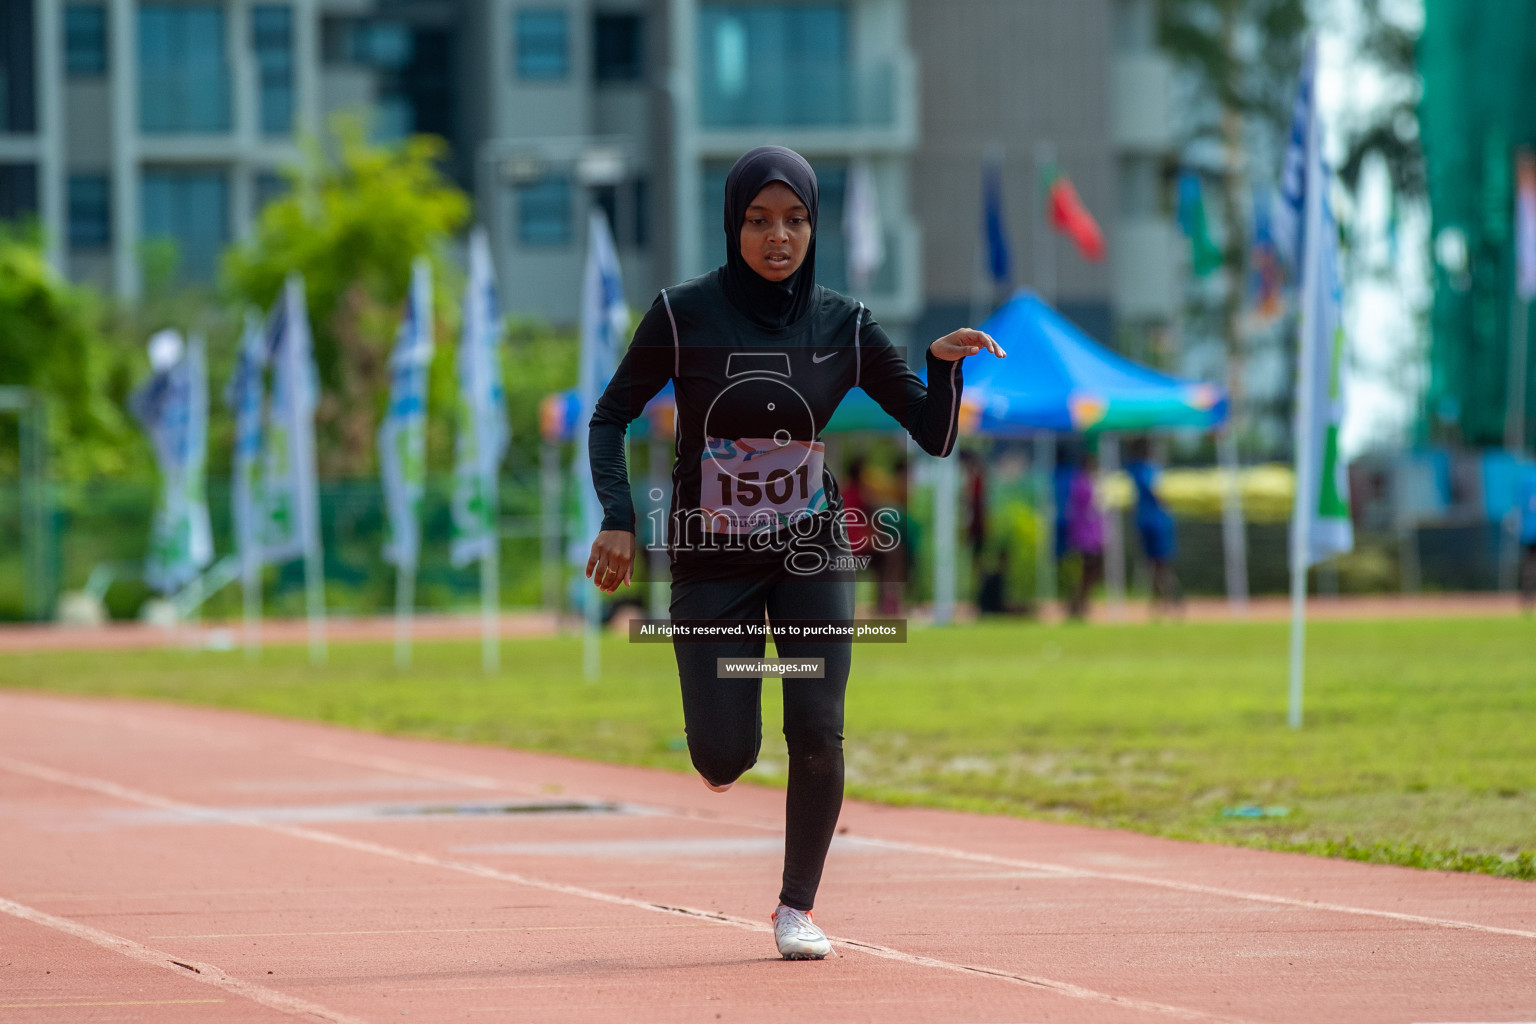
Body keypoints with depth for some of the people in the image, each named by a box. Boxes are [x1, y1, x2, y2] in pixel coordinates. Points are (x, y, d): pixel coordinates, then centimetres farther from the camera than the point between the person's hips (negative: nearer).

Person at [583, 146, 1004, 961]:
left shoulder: (844, 326, -4)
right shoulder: (684, 314, -10)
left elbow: (934, 437, -1)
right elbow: (610, 418, -1)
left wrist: (945, 364, -21)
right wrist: (618, 520, -15)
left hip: (813, 556, 1)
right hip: (711, 561, -1)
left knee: (817, 735, -11)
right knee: (725, 757, -7)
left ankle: (797, 907, 9)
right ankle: (721, 723, 33)